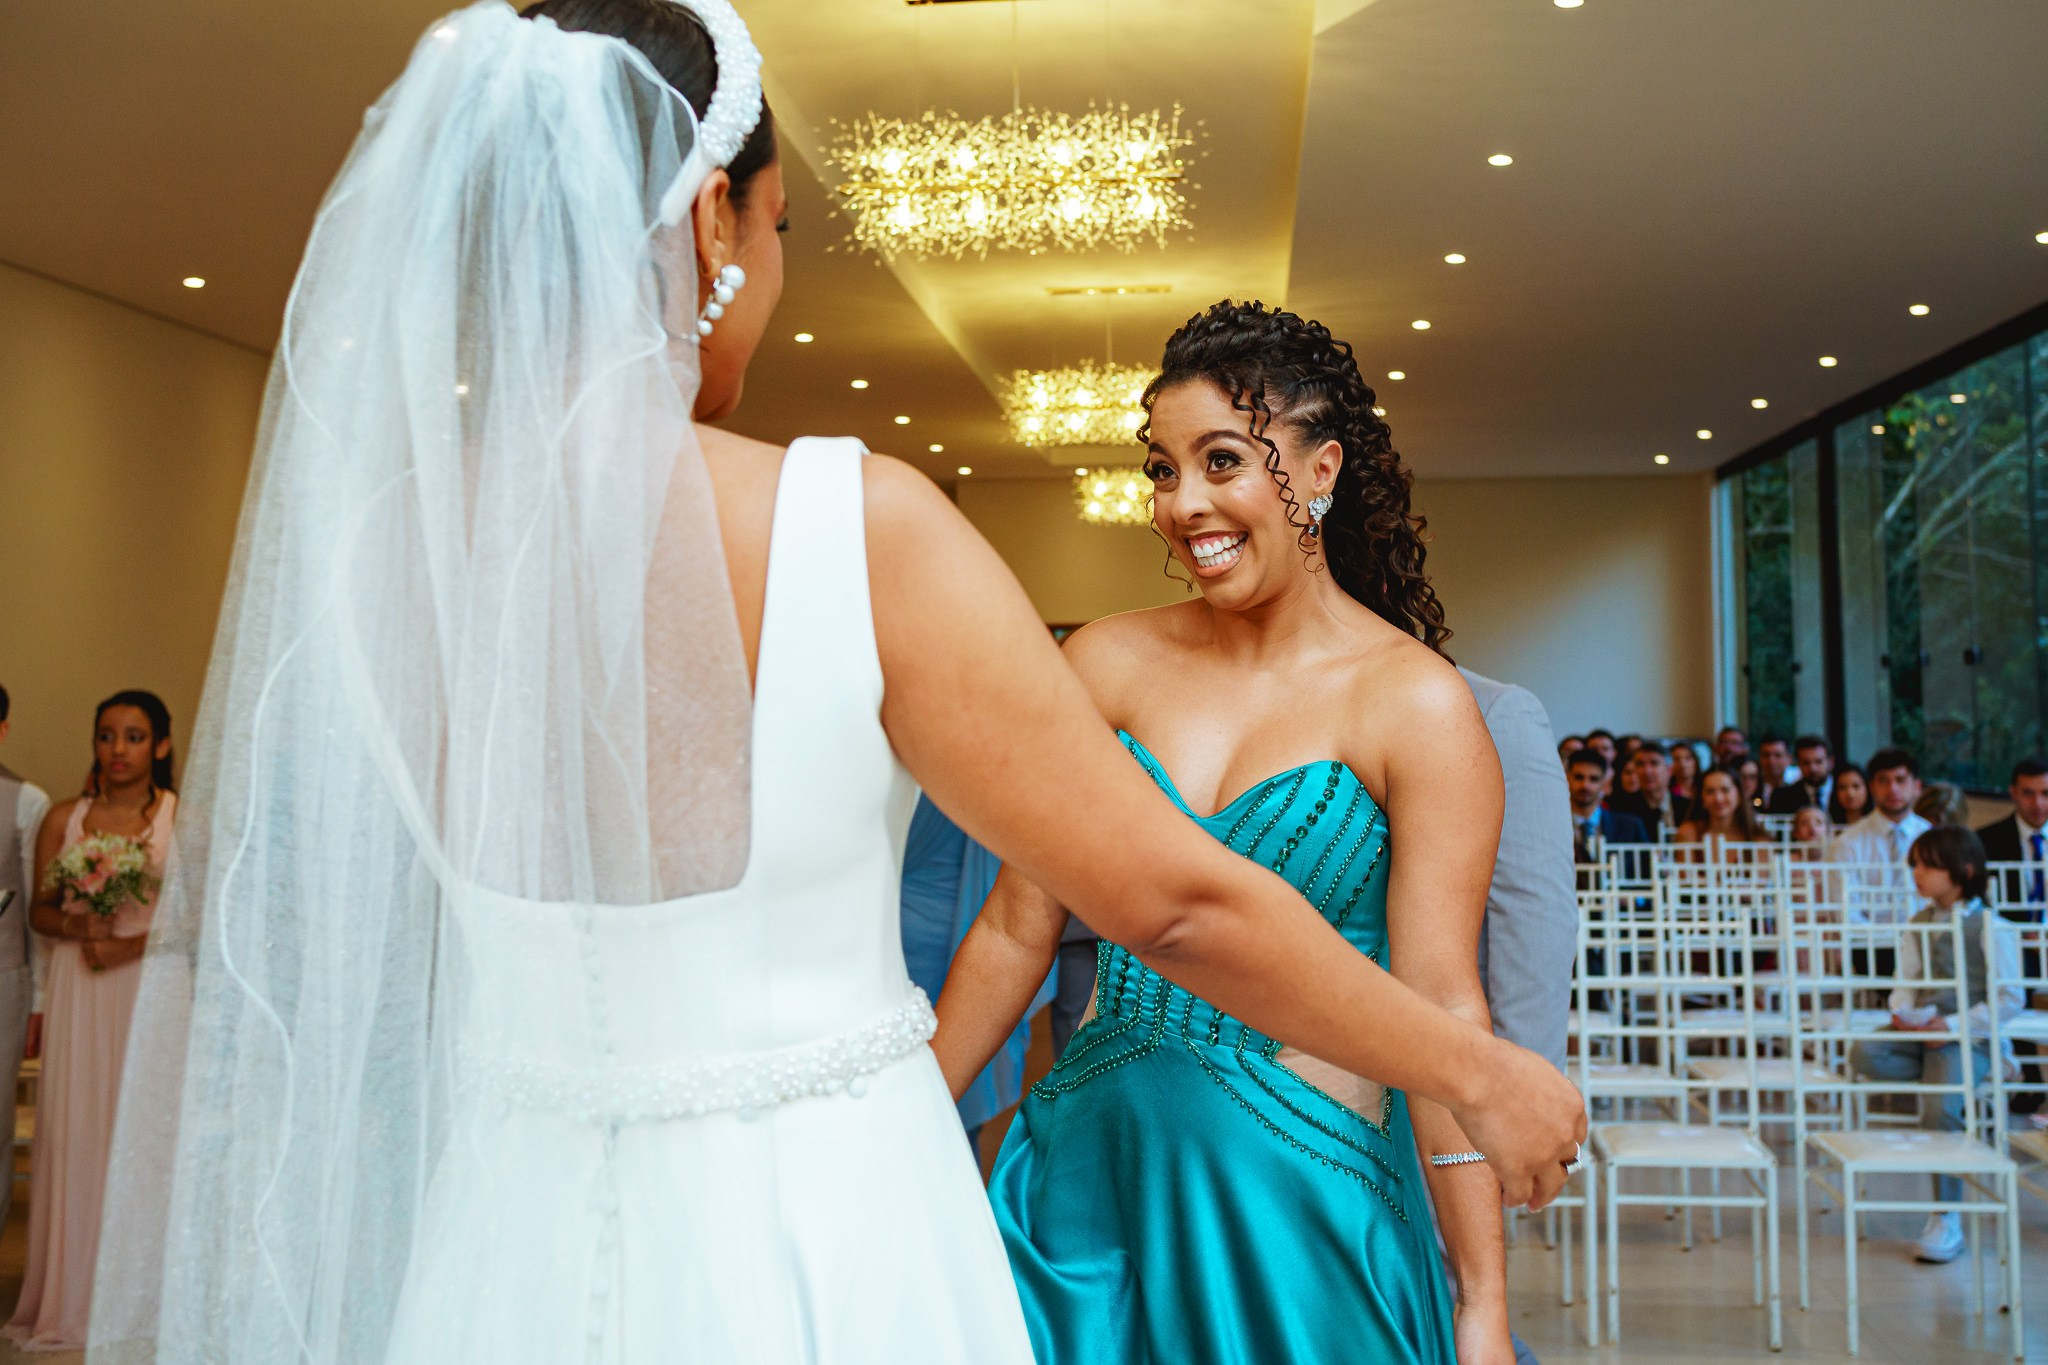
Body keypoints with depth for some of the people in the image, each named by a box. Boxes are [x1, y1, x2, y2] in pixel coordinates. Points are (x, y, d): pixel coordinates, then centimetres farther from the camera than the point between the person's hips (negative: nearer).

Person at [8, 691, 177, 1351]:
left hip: (152, 989, -2)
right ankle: (71, 1295, 16)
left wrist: (133, 944, -14)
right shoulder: (62, 818, 8)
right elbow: (40, 909, 10)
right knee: (72, 1132, 3)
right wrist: (78, 926, -9)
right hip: (78, 991, 2)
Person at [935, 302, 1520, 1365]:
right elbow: (1017, 929, 4)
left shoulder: (1415, 703, -11)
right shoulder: (1108, 663, -1)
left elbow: (1439, 1005, -12)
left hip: (1298, 1194, -3)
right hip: (1087, 1161, 3)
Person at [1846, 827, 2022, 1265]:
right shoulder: (1919, 924, 12)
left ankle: (1946, 1222, -10)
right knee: (1864, 1055, -24)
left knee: (1940, 1110, -24)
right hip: (1921, 1031, 6)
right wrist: (1903, 1012, -9)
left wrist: (1955, 1026, -16)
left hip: (1969, 1037, -5)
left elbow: (2011, 997, -8)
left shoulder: (1991, 928, -6)